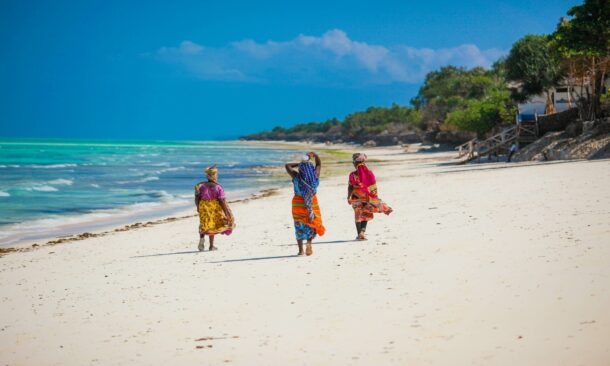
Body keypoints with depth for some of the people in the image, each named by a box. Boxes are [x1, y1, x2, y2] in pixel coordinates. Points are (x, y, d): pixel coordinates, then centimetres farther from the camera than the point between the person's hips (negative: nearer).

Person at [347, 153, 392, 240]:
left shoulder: (353, 175, -11)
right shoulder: (370, 173, -4)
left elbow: (350, 187, -8)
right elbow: (374, 187, -2)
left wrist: (348, 197, 2)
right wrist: (375, 197, 6)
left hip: (357, 198, -1)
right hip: (368, 197, 1)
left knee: (358, 215, 11)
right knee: (366, 214, 15)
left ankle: (359, 234, 11)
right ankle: (363, 230, -5)